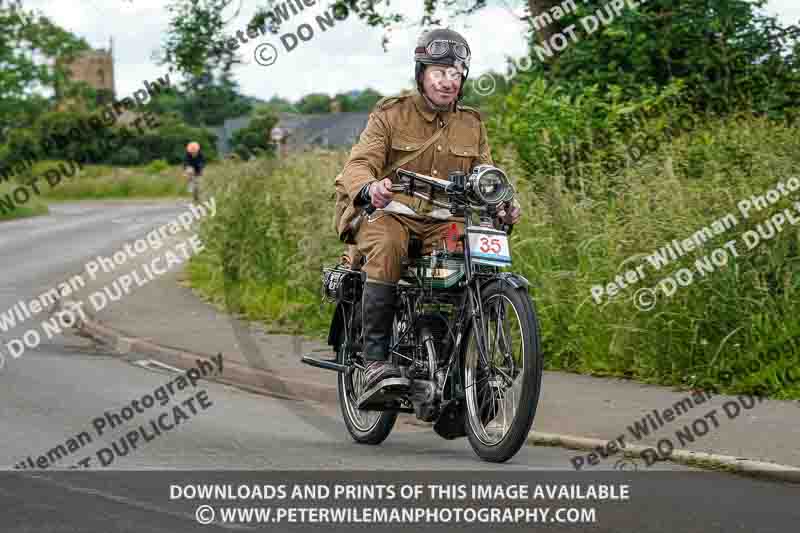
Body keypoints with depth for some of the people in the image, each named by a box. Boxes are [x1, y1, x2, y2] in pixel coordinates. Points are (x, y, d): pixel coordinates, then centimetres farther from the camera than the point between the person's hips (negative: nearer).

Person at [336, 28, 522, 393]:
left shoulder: (472, 125, 15)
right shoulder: (391, 114, 2)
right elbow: (359, 163, -11)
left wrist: (501, 208, -13)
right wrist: (369, 187, -35)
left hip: (443, 222, 4)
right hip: (389, 212, -4)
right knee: (387, 247, -36)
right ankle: (376, 359, -33)